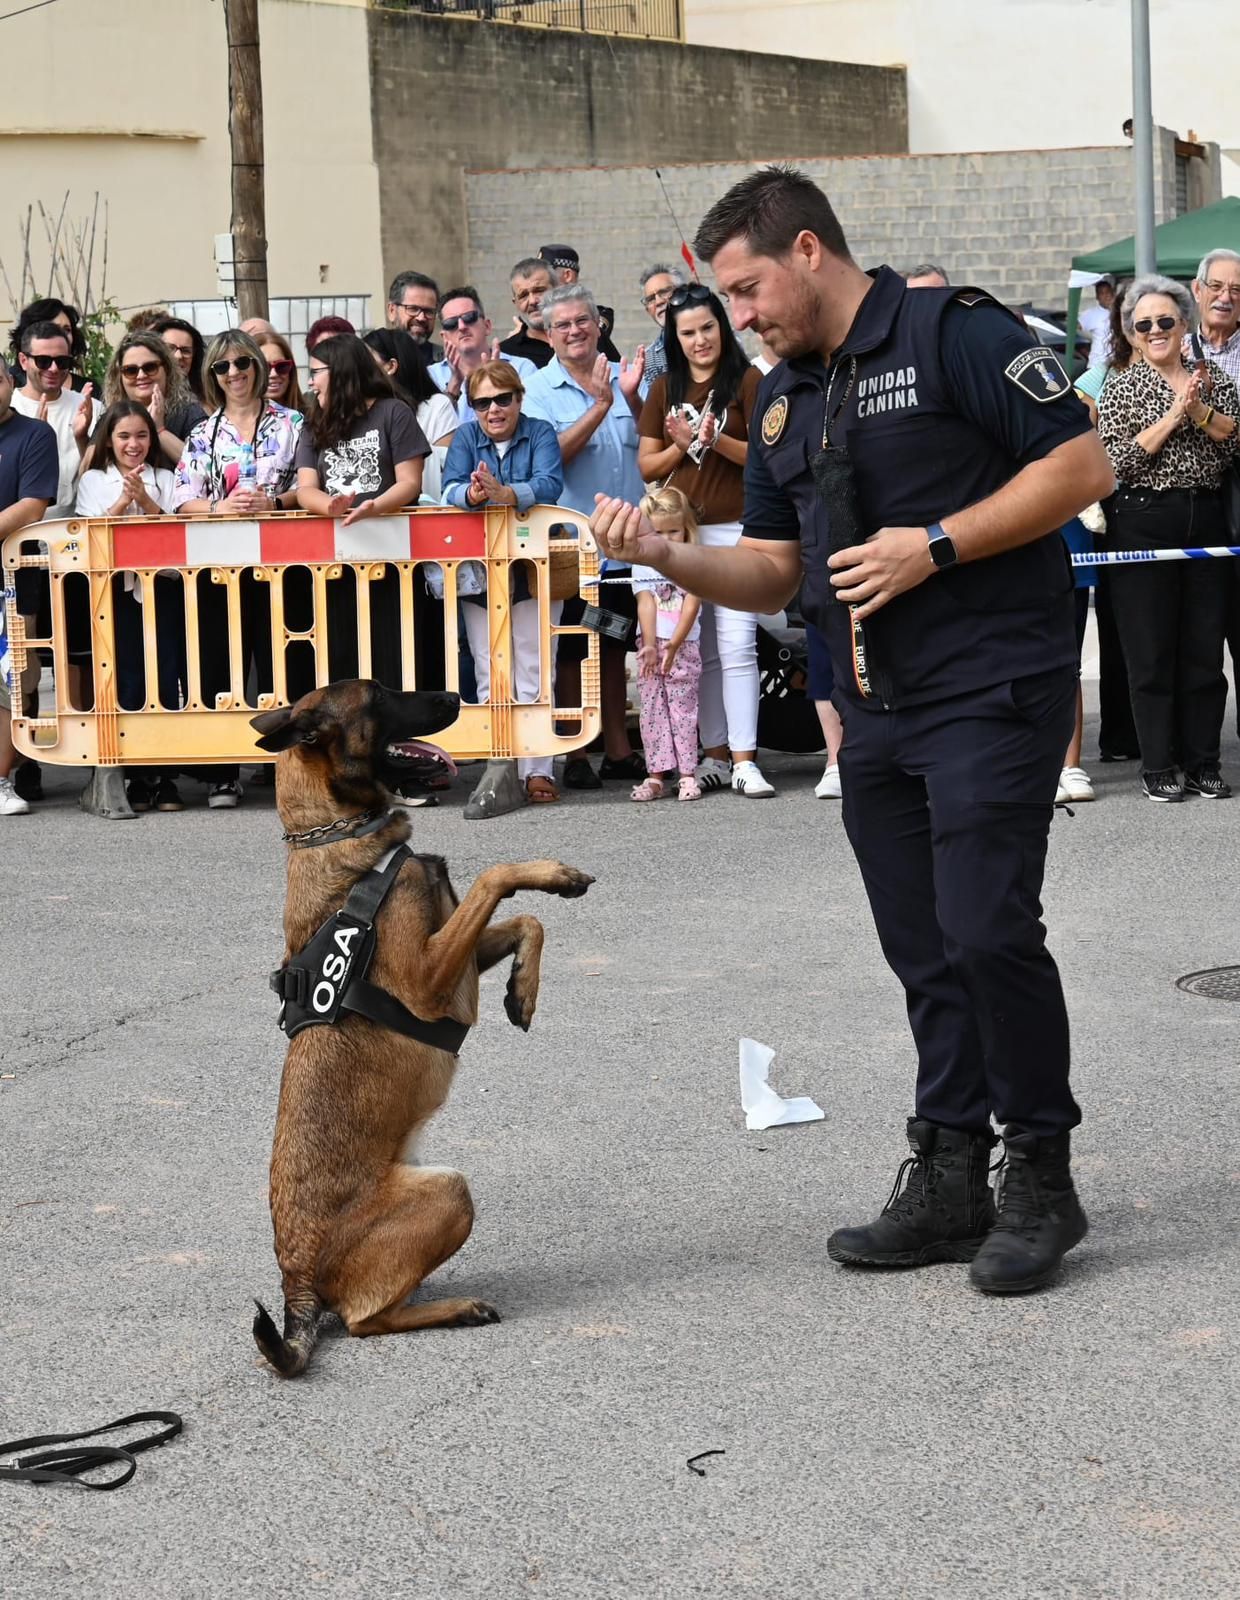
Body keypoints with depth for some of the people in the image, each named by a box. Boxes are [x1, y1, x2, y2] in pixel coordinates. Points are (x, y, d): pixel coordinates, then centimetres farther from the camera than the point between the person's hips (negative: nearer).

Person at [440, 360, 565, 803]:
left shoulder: (540, 434, 0)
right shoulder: (466, 437, 7)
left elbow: (550, 484, -18)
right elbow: (450, 489, -9)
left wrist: (505, 494, -37)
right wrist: (471, 494, -34)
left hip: (533, 570, -2)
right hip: (479, 574, 2)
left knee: (533, 678, 0)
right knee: (490, 680, 4)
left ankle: (538, 771, 3)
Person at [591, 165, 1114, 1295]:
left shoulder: (954, 333, -7)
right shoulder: (785, 399, 16)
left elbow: (1083, 467, -12)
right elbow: (771, 573, 18)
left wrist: (935, 544, -16)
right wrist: (666, 555, 0)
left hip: (991, 685, -8)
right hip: (876, 712, 8)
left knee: (987, 926, -15)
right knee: (926, 952, 9)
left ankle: (1041, 1175, -1)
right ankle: (951, 1180, 16)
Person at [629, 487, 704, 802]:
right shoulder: (643, 565, 7)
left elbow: (692, 605, -7)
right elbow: (645, 604, -2)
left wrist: (673, 645, -13)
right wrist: (650, 646, -13)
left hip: (683, 647, -3)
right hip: (651, 646, 3)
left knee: (683, 709, -3)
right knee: (652, 711, 1)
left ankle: (687, 775, -2)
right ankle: (656, 775, 1)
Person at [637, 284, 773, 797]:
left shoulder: (747, 381, 0)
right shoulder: (664, 389, 13)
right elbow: (647, 465, 12)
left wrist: (719, 441, -18)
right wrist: (682, 445, -5)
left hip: (735, 528, -4)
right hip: (677, 530, 4)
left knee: (736, 646, -9)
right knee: (699, 650, 5)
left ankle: (744, 761, -9)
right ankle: (714, 754, 12)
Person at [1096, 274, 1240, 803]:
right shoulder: (1122, 387, 2)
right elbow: (1115, 462, -10)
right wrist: (1174, 413, -13)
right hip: (1143, 522, -3)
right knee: (1151, 651, -1)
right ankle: (1158, 766, 5)